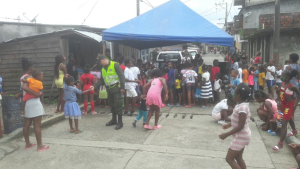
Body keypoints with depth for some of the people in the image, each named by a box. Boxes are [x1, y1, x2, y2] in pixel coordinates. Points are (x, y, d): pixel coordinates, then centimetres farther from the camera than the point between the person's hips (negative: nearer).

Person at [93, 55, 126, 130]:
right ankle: (114, 120, 29)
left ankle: (120, 122, 4)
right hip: (109, 89, 7)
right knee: (111, 104, 15)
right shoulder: (103, 68, 12)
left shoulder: (114, 65, -10)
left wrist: (122, 87, -17)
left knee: (117, 105, -5)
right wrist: (94, 86, 3)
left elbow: (121, 76, -13)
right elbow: (102, 80, 15)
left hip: (116, 88, -7)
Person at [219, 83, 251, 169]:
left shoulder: (242, 107, -27)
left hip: (241, 137, -10)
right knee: (238, 158, 19)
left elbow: (240, 126, -27)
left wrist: (226, 134, -24)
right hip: (241, 136, 10)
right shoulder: (242, 105, 4)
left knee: (229, 158, -1)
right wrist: (229, 124, 19)